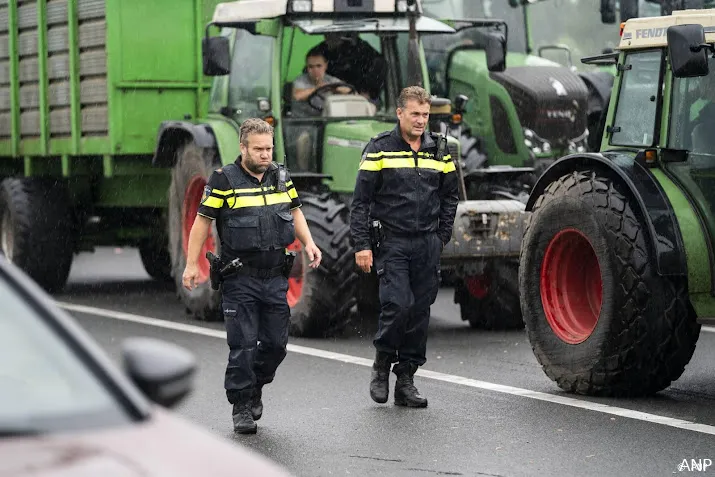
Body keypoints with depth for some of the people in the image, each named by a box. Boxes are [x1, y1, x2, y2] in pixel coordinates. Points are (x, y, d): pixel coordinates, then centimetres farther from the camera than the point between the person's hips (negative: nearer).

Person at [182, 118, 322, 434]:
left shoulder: (280, 176, 7)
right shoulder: (224, 180, -8)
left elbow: (294, 211, 20)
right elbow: (202, 221, -5)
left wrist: (308, 243, 6)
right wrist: (192, 264, -8)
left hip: (275, 277, 5)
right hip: (240, 279, -5)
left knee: (276, 343, 7)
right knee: (242, 345, -5)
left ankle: (255, 387, 32)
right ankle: (242, 407, 6)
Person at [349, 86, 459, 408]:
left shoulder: (439, 151, 9)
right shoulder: (379, 149, -3)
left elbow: (450, 197, 19)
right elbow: (361, 200, -3)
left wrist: (441, 237, 11)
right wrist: (361, 245, -9)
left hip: (427, 245, 4)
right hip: (391, 242, -4)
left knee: (420, 312, 4)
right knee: (397, 305, -17)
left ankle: (406, 381, 12)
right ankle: (382, 365, 6)